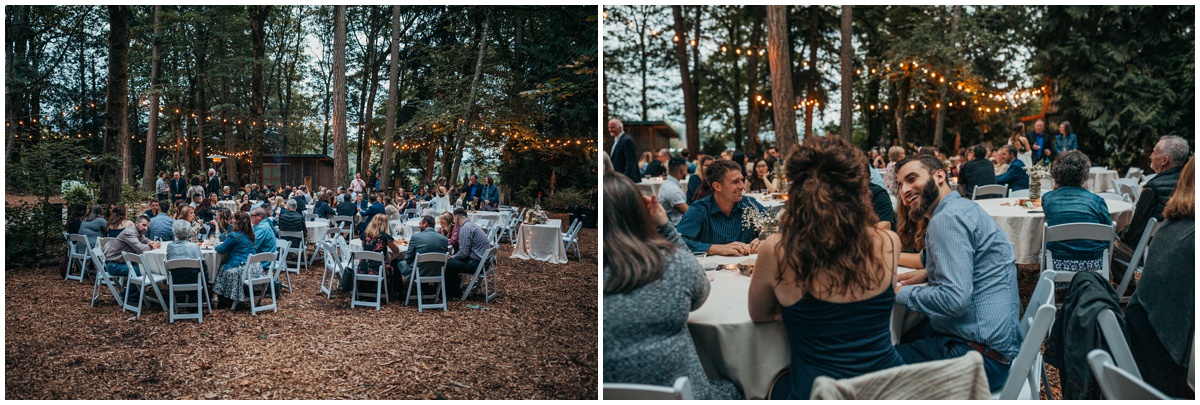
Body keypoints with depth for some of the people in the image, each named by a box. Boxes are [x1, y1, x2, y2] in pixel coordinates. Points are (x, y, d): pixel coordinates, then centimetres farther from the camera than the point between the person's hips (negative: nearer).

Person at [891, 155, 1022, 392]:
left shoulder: (948, 218, -18)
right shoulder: (963, 207, 13)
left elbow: (954, 299, -27)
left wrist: (900, 292, -14)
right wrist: (928, 274, 15)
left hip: (981, 355, -10)